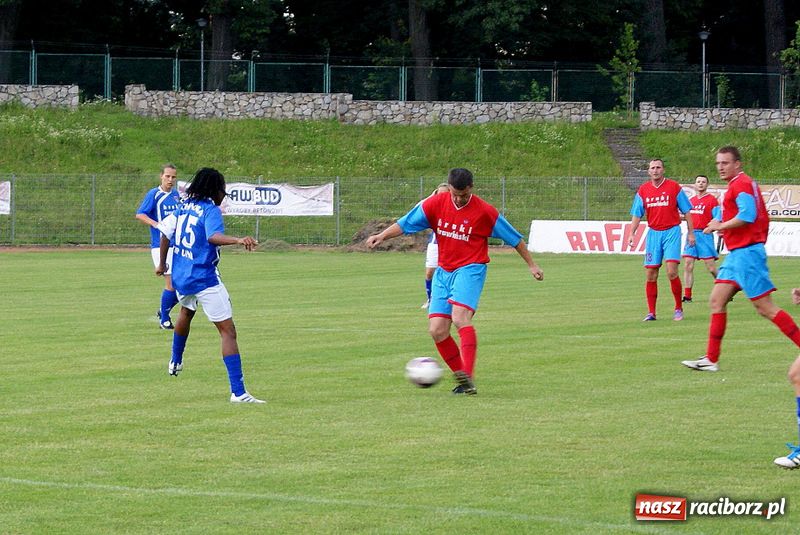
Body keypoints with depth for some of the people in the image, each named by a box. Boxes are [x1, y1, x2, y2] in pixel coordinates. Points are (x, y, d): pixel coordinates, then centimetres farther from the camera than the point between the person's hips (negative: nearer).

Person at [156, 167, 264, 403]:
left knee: (186, 312, 39)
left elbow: (165, 232, 18)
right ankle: (238, 391, -18)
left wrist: (162, 264, 32)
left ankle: (175, 362, 58)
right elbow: (214, 236, -32)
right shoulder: (210, 210, -13)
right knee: (228, 331, -9)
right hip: (205, 278, -8)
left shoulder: (183, 207, 9)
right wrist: (237, 240, -48)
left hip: (180, 277, 8)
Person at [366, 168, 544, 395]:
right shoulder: (435, 203, 0)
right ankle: (461, 376, 10)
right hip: (443, 272, 5)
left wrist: (531, 265, 8)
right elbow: (406, 223, 5)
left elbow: (514, 238, 3)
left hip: (470, 270, -5)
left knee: (460, 318, -27)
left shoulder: (484, 211, -8)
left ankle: (468, 378, -33)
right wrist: (382, 236, -10)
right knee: (437, 330, -4)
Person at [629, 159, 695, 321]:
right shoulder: (643, 190, 7)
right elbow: (637, 214, 9)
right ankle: (651, 312, 8)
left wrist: (691, 232, -1)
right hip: (653, 233, 3)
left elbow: (686, 211, 3)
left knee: (672, 272, -14)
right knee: (650, 275, 1)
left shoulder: (674, 187, -2)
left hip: (672, 232, -3)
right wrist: (632, 233, -2)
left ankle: (679, 308, -1)